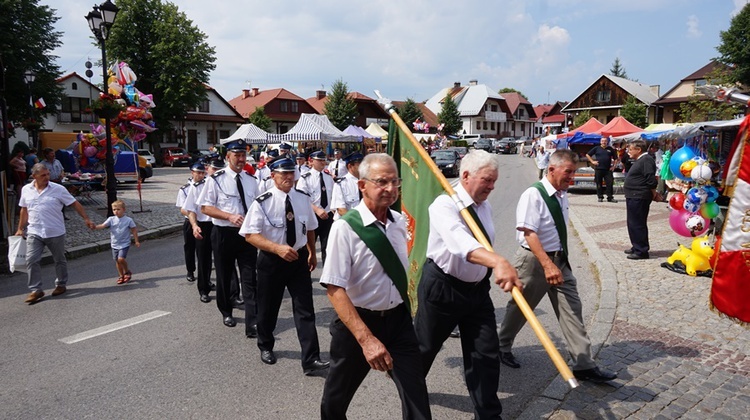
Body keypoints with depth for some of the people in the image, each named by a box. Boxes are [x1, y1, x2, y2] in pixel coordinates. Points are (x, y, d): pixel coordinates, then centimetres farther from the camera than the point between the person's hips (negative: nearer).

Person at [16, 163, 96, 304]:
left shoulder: (58, 189, -7)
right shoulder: (26, 190, 3)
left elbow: (75, 204, -5)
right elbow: (24, 210, 13)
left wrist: (86, 219, -13)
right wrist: (20, 229, 14)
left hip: (55, 233, -2)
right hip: (34, 233, 2)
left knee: (59, 260, 11)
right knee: (31, 260, -5)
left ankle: (61, 284, 28)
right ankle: (36, 290, 4)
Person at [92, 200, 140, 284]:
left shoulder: (128, 220, -8)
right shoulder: (111, 219, -1)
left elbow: (134, 230, 0)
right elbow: (103, 226, -12)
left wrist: (136, 241, 2)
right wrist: (95, 227, -32)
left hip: (124, 244, -4)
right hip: (114, 245, 4)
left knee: (121, 258, -19)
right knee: (117, 261, 11)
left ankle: (127, 271, 7)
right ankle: (121, 276, 27)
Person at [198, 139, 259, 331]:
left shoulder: (251, 180, 7)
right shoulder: (216, 179, -5)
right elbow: (205, 207, -7)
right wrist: (229, 216, -19)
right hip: (223, 234, -2)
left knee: (249, 278, -2)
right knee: (224, 276, 14)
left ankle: (251, 324, -1)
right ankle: (226, 313, 37)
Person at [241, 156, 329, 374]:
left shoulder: (303, 199, -1)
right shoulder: (262, 202, -14)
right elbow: (250, 235, -18)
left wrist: (312, 253, 22)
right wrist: (278, 248, -30)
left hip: (299, 259, 3)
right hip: (271, 260, -2)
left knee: (305, 308, -2)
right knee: (268, 307, 15)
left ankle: (310, 359, 2)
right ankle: (266, 347, 40)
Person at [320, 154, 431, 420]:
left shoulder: (400, 222, -1)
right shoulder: (345, 228, -20)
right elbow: (335, 289, -24)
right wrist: (366, 338, -31)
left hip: (399, 320, 4)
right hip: (358, 321, -4)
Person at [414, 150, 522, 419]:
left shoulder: (485, 207, 3)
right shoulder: (445, 205, -23)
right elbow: (461, 242, -43)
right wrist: (498, 262, -58)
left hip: (478, 288, 6)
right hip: (442, 286, -6)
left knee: (486, 354, 5)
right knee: (424, 347, 14)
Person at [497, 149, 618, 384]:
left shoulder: (562, 195, 6)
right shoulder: (533, 195, -19)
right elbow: (529, 233, -25)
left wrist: (560, 260, 21)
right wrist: (547, 264, -33)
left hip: (560, 259, 7)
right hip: (534, 259, -7)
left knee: (572, 309, 4)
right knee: (520, 308, 9)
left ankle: (584, 365, 10)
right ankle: (502, 347, 32)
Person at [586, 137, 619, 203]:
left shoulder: (610, 149, 9)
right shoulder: (596, 148, 5)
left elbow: (615, 158, 16)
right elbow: (587, 155, 8)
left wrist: (614, 166, 6)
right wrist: (592, 161, 0)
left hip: (608, 169, 1)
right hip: (598, 169, -1)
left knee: (609, 183, -3)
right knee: (599, 184, 3)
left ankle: (610, 197, 2)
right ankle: (600, 197, 12)